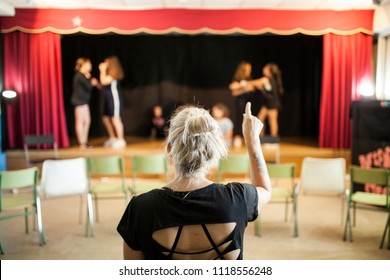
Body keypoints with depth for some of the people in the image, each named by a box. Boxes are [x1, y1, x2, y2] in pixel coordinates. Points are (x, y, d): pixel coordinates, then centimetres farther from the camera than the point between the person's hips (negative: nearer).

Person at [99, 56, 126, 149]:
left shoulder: (114, 73, -10)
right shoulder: (109, 74, 19)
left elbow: (104, 81, -21)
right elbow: (103, 84, 14)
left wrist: (103, 70, -10)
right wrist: (102, 70, 15)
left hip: (114, 98, -10)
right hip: (108, 98, 10)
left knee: (115, 118, -11)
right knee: (106, 118, 13)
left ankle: (121, 140, -7)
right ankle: (112, 138, 23)